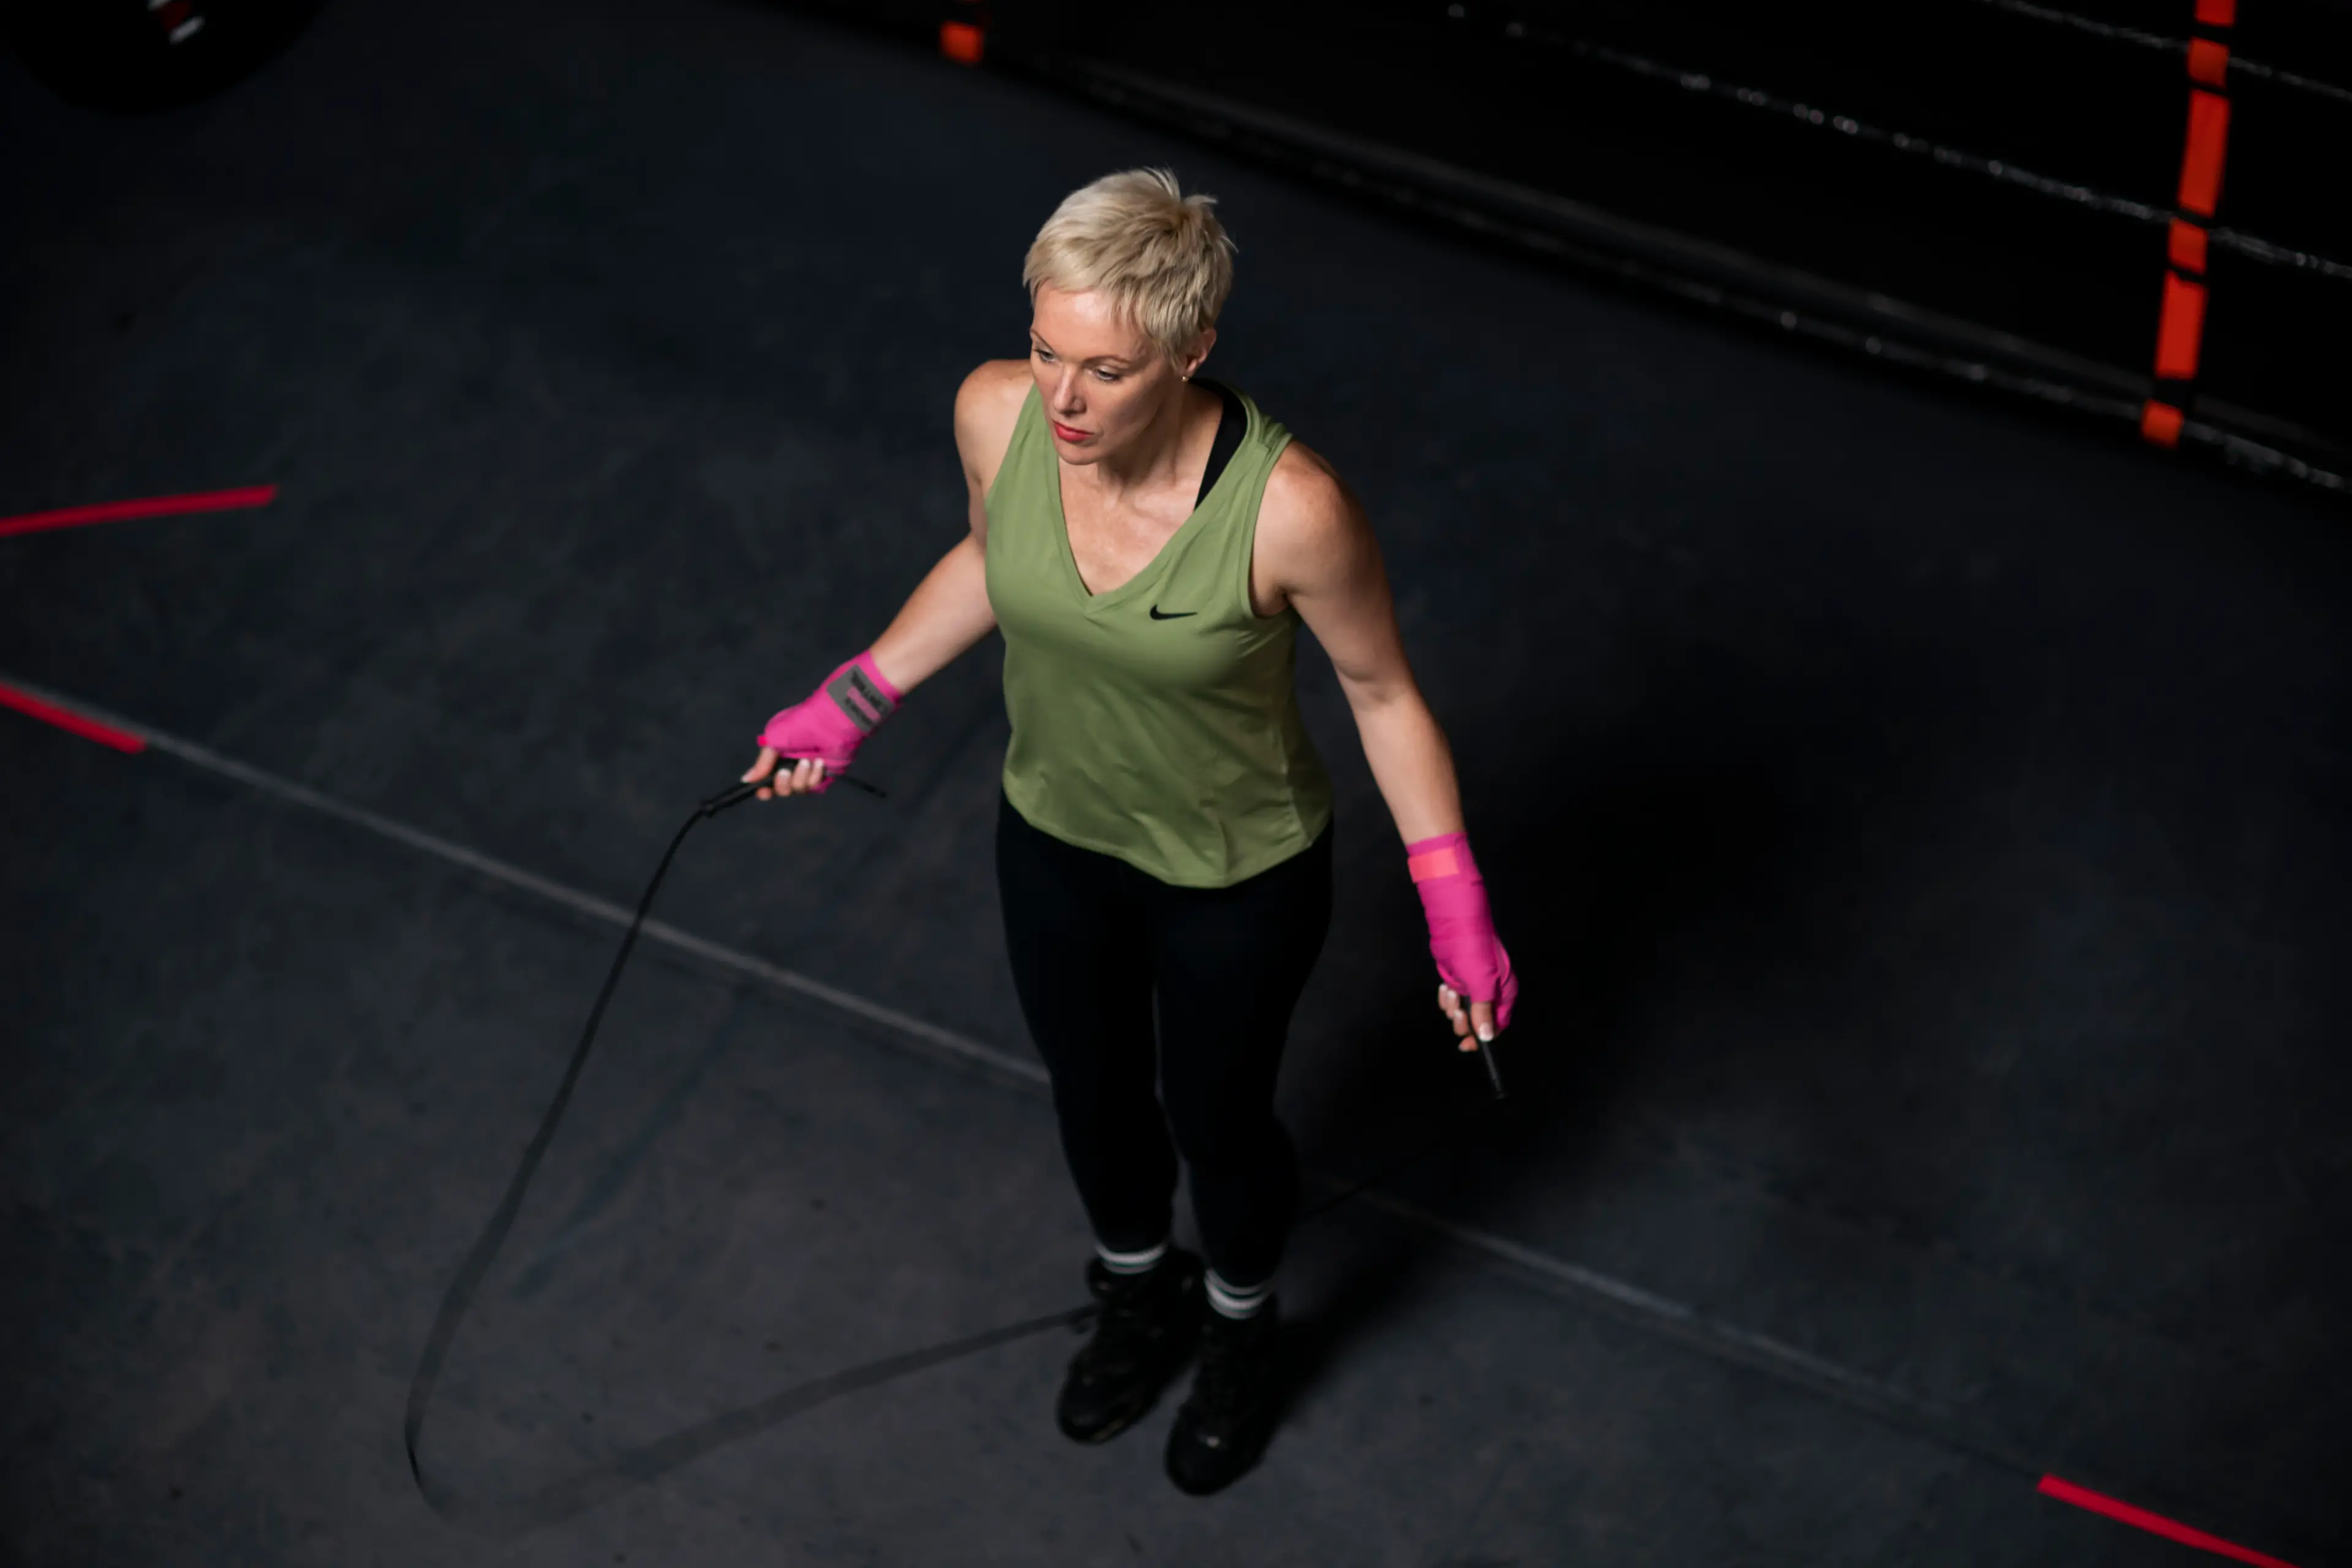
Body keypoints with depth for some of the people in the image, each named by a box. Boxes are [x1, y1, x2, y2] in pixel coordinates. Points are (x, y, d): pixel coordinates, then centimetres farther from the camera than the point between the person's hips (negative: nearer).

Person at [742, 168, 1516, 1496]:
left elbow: (1382, 692, -18)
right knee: (1093, 1095, 28)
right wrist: (856, 701, 0)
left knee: (1219, 1120, 23)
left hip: (1237, 879, -4)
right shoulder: (997, 414, -24)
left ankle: (1241, 1333, 58)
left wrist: (1456, 904, -18)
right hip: (1056, 838, 4)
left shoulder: (1289, 506, -37)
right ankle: (1143, 1301, 62)